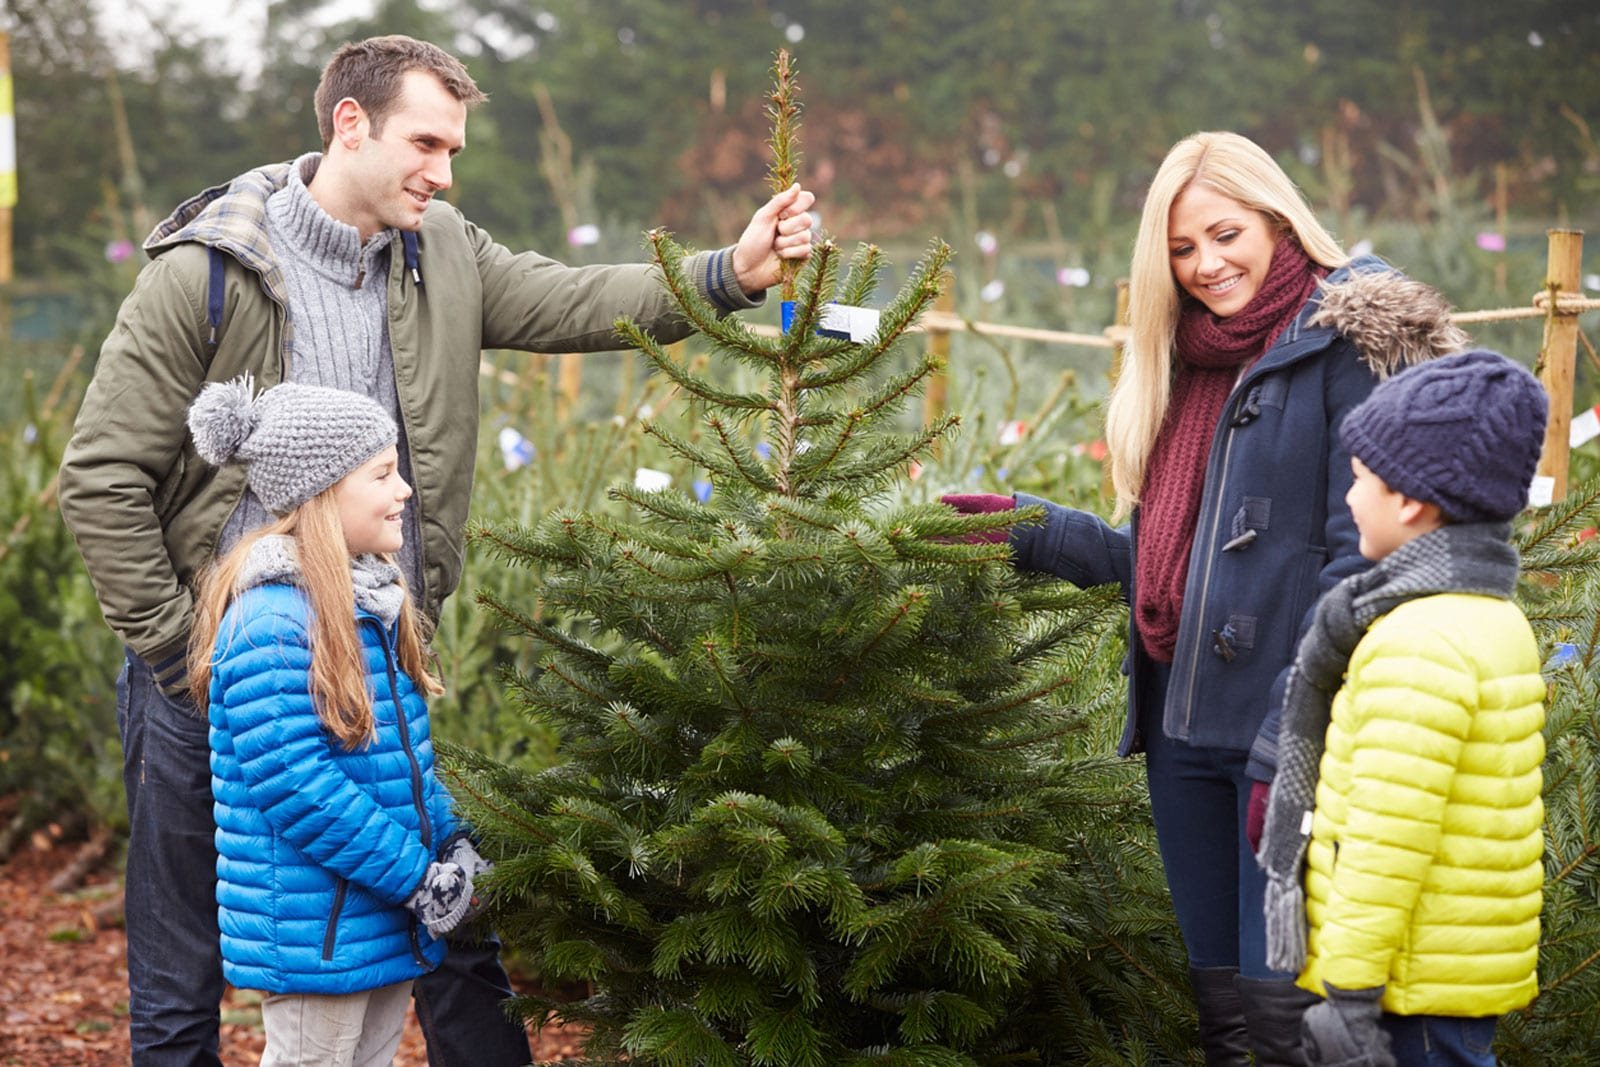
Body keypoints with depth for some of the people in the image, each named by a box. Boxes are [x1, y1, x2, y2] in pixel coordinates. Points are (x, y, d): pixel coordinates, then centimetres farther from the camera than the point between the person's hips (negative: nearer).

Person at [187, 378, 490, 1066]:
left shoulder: (370, 602, 10)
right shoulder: (271, 622, -21)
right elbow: (293, 784, -25)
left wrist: (451, 847, 7)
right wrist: (418, 876, -20)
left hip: (384, 919, 9)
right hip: (314, 930, -9)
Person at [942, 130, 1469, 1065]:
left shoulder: (1348, 343, -8)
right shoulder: (1185, 366, 17)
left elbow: (1365, 558, -15)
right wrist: (1024, 529, 13)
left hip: (1285, 732, -8)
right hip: (1185, 727, 8)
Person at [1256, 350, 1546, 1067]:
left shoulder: (1417, 644, -20)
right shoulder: (1496, 620, 12)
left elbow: (1388, 838, -22)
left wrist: (1350, 992, -19)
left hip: (1418, 986, -10)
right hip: (1473, 975, 10)